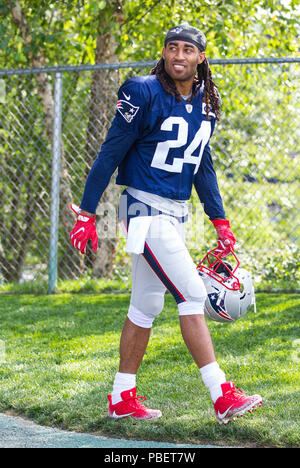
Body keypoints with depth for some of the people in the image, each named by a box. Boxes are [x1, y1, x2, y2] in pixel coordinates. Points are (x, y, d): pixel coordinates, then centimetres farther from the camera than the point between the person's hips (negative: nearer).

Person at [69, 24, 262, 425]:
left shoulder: (207, 103, 9)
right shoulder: (145, 94, -13)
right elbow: (110, 153, -10)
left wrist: (219, 221, 14)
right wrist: (87, 213, -12)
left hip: (177, 212, 8)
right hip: (145, 208, -8)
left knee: (147, 305, 11)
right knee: (192, 294, -14)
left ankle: (122, 399, 19)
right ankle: (222, 397, -13)